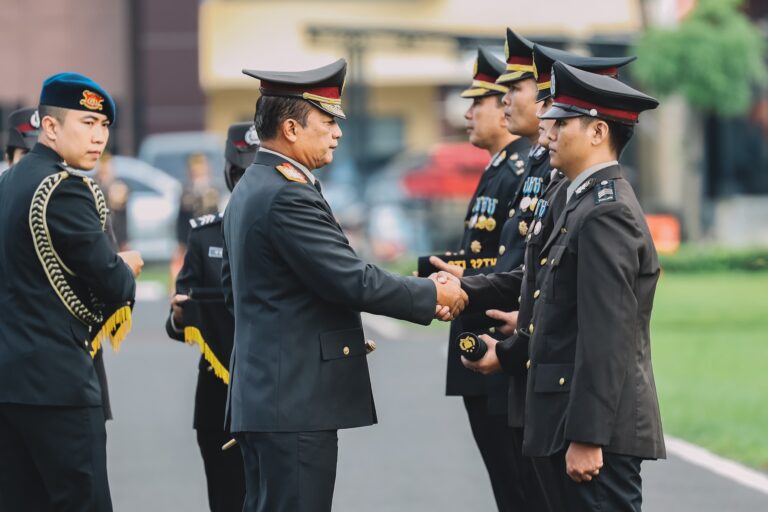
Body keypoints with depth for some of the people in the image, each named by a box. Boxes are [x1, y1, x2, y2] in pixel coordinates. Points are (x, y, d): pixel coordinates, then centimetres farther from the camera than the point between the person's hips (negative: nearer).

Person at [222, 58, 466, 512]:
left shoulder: (249, 190, 16)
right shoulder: (289, 195, -17)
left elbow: (234, 289, 25)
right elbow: (353, 281, -19)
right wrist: (434, 296, -8)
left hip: (262, 395, 11)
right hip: (297, 402, -11)